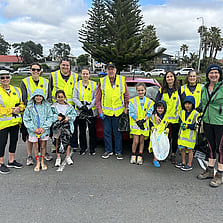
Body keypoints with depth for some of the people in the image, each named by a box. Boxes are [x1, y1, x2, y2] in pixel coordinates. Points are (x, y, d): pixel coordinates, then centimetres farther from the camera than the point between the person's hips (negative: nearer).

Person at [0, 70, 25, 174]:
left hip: (16, 121, 6)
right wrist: (11, 110, -17)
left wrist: (19, 108, -8)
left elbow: (22, 103, 14)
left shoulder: (16, 90, 10)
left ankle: (11, 161, 29)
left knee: (14, 140, 14)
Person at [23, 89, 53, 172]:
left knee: (43, 146, 10)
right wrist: (34, 128, -10)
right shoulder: (29, 107, -3)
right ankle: (38, 162, 22)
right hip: (34, 131, 0)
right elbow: (26, 120, -1)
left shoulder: (46, 106, -3)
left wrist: (44, 127, -11)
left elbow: (50, 117, -1)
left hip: (44, 130, 0)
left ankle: (42, 162, 25)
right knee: (36, 146, 8)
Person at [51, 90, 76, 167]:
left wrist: (68, 117, -14)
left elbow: (74, 114, 2)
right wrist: (56, 117, -20)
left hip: (67, 126, 1)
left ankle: (68, 157, 21)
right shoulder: (53, 106, 2)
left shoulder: (69, 106, 6)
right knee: (58, 142, 5)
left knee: (67, 141, 8)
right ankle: (58, 158, 16)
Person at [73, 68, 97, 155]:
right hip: (80, 112, 1)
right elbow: (74, 98, 2)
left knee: (92, 131, 3)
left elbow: (96, 98, -1)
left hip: (92, 111, -1)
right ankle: (83, 148, 22)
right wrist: (81, 106, -12)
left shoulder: (94, 84, 4)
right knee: (82, 131, 8)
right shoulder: (77, 85, 7)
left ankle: (92, 148, 16)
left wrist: (89, 107, -12)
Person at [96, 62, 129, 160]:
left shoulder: (122, 80, 2)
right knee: (107, 132, 10)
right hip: (106, 111, 1)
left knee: (118, 133, 7)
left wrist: (126, 108, 1)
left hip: (118, 111, -1)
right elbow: (98, 98, 3)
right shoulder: (102, 81, 1)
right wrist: (100, 111, -2)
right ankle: (108, 150, 25)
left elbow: (126, 96, 6)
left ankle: (118, 151, 20)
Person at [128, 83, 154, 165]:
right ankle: (133, 155, 17)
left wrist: (143, 120, -14)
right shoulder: (132, 101, 0)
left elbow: (149, 113, 0)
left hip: (144, 124, 2)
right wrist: (138, 121, -14)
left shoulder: (149, 102, 4)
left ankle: (140, 156, 21)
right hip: (135, 124, -1)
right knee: (135, 141, -3)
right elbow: (131, 113, -4)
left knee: (142, 140, 9)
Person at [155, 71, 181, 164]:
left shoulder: (179, 90, 1)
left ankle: (173, 155, 22)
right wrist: (156, 114, -13)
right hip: (164, 117, 1)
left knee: (175, 137, 8)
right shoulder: (162, 90, 5)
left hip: (176, 118, -1)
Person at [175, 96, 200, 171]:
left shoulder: (196, 114, -9)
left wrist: (187, 126, -19)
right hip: (182, 133, 5)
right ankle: (183, 162, 29)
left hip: (191, 135, -5)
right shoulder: (182, 112, 7)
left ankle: (189, 165, 15)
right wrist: (182, 124, -9)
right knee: (182, 148, 13)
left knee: (189, 149, 3)